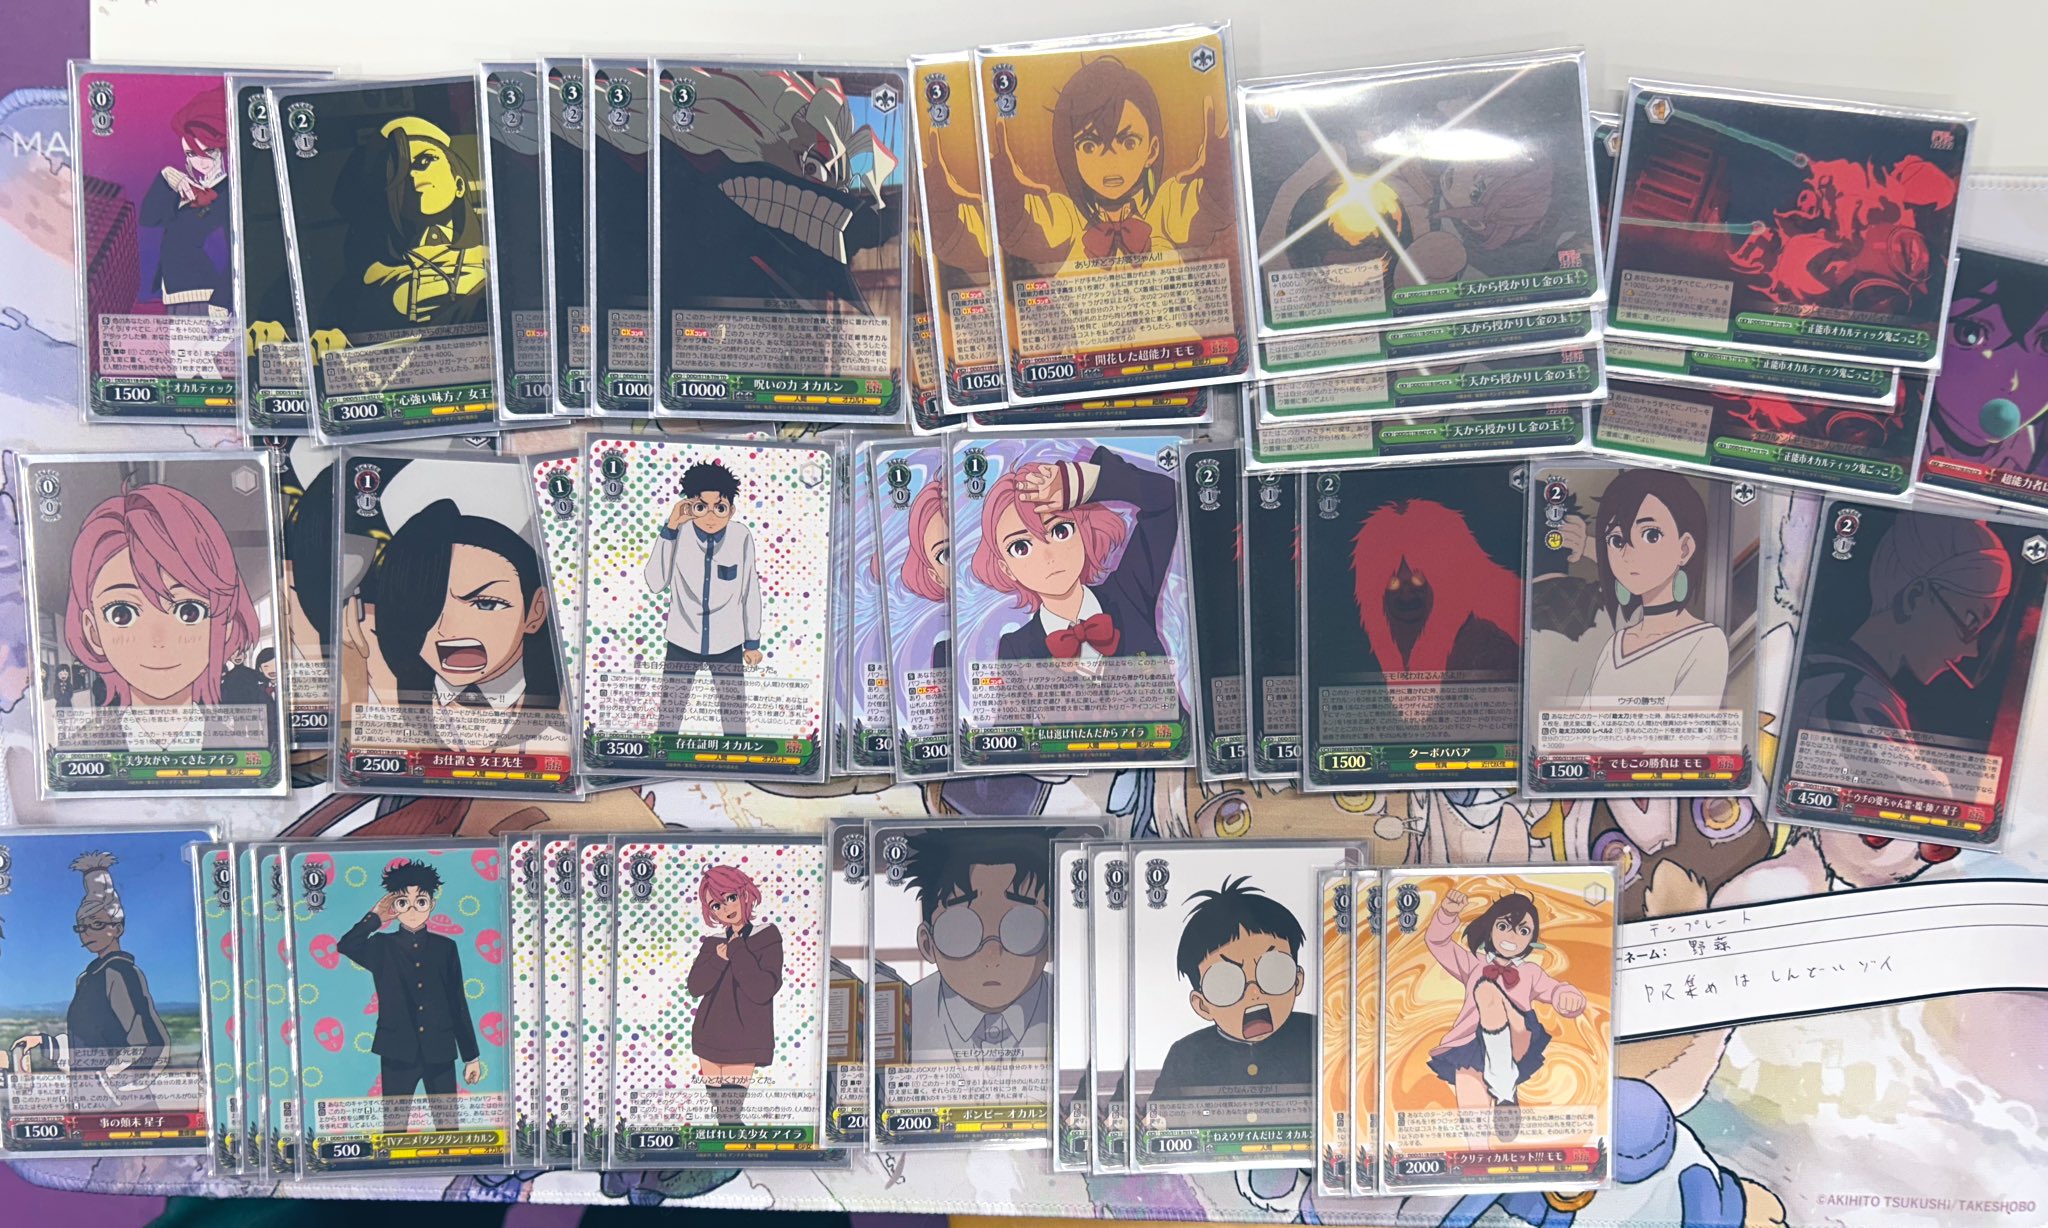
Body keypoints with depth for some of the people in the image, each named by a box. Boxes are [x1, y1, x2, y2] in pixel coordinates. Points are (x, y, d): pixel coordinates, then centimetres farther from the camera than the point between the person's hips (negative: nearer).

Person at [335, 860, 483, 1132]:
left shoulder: (445, 948, 6)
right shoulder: (382, 947, 4)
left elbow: (458, 1003, 8)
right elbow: (346, 945, -19)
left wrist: (471, 1055, 8)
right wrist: (374, 918, -5)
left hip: (440, 1053, 1)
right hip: (398, 1054, -1)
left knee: (448, 1127, 3)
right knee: (394, 1129, 3)